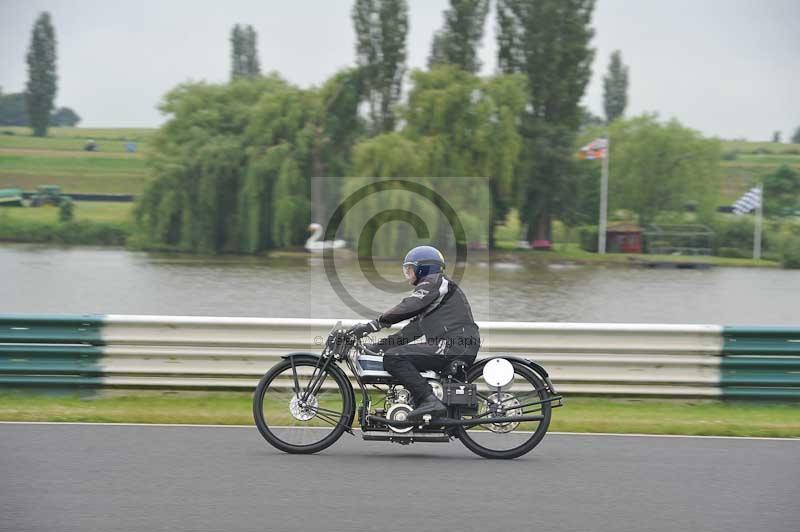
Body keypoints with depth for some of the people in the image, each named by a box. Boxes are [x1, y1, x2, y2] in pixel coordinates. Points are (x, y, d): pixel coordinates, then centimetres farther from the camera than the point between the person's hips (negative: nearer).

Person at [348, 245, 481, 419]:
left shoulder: (435, 281, -1)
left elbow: (407, 308, -15)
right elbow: (413, 329, 24)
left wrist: (372, 325, -14)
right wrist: (377, 346, 18)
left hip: (454, 345, -11)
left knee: (393, 358, -19)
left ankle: (429, 400, -28)